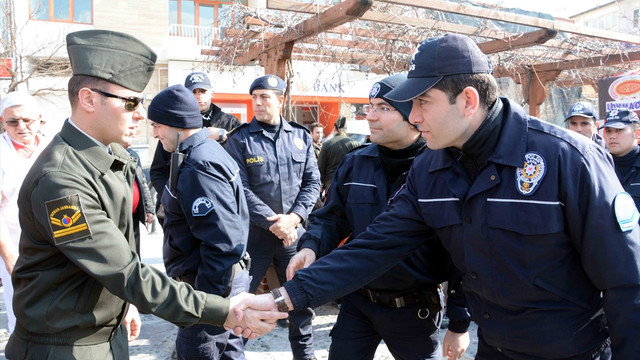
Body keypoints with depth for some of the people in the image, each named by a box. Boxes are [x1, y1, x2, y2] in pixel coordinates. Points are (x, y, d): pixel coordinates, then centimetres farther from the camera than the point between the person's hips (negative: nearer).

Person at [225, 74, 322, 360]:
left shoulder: (301, 137, 7)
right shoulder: (239, 139, -3)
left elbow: (312, 182, 4)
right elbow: (241, 189, -10)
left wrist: (293, 218, -10)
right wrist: (273, 222, -17)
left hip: (294, 231, 3)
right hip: (253, 232, -3)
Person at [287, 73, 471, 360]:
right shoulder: (354, 163, -1)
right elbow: (331, 219, 8)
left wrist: (460, 324, -6)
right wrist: (310, 247, -15)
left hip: (415, 310, -3)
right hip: (356, 302, 4)